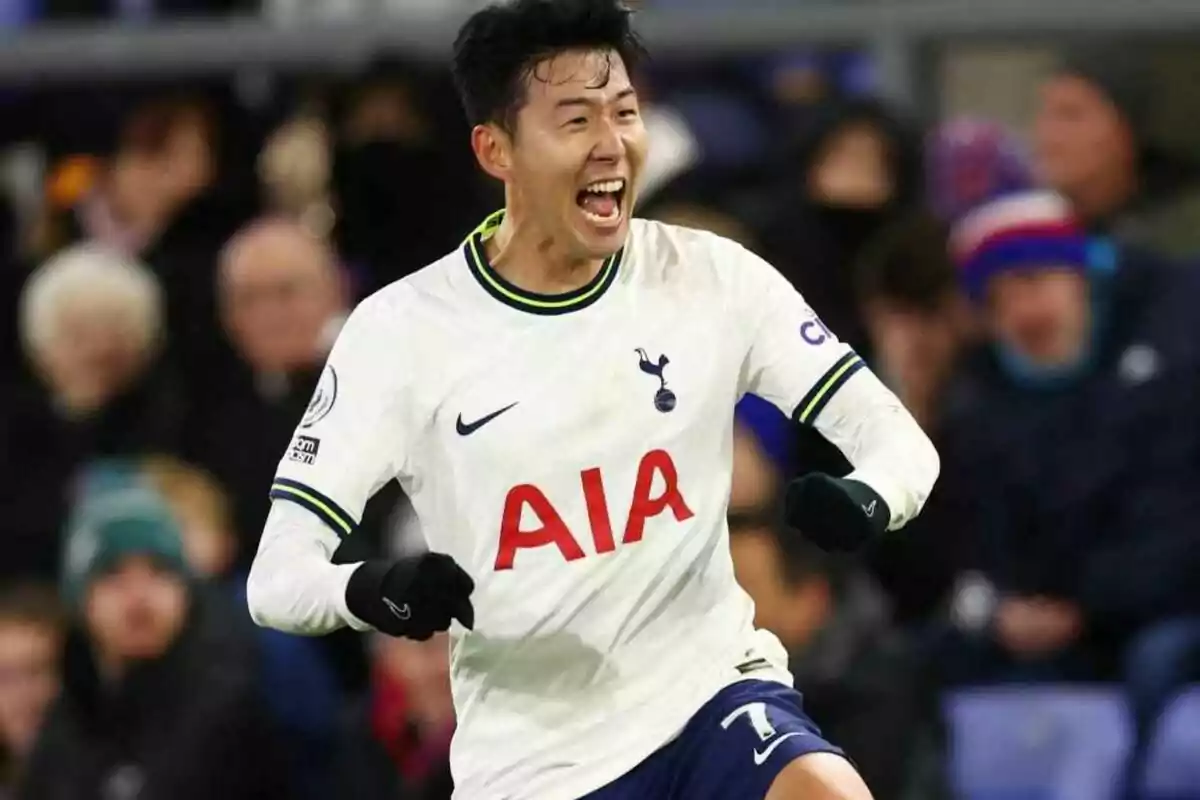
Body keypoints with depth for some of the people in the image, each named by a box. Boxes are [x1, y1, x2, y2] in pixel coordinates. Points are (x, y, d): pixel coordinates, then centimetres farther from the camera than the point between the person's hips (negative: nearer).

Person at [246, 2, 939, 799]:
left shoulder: (713, 278, -3)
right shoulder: (402, 330, -7)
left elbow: (896, 439, 0)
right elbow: (278, 575, -8)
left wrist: (866, 500, -24)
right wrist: (375, 591, -31)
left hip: (708, 690, 0)